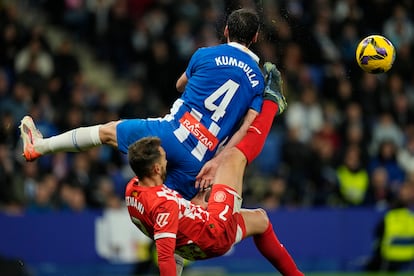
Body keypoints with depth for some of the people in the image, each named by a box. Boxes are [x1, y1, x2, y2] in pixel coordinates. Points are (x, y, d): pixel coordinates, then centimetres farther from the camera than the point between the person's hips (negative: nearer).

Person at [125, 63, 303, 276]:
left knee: (259, 218, 35)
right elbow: (165, 257, -39)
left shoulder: (131, 190, -9)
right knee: (233, 156, 0)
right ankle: (271, 100, 20)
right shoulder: (164, 203, -36)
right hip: (218, 236, -9)